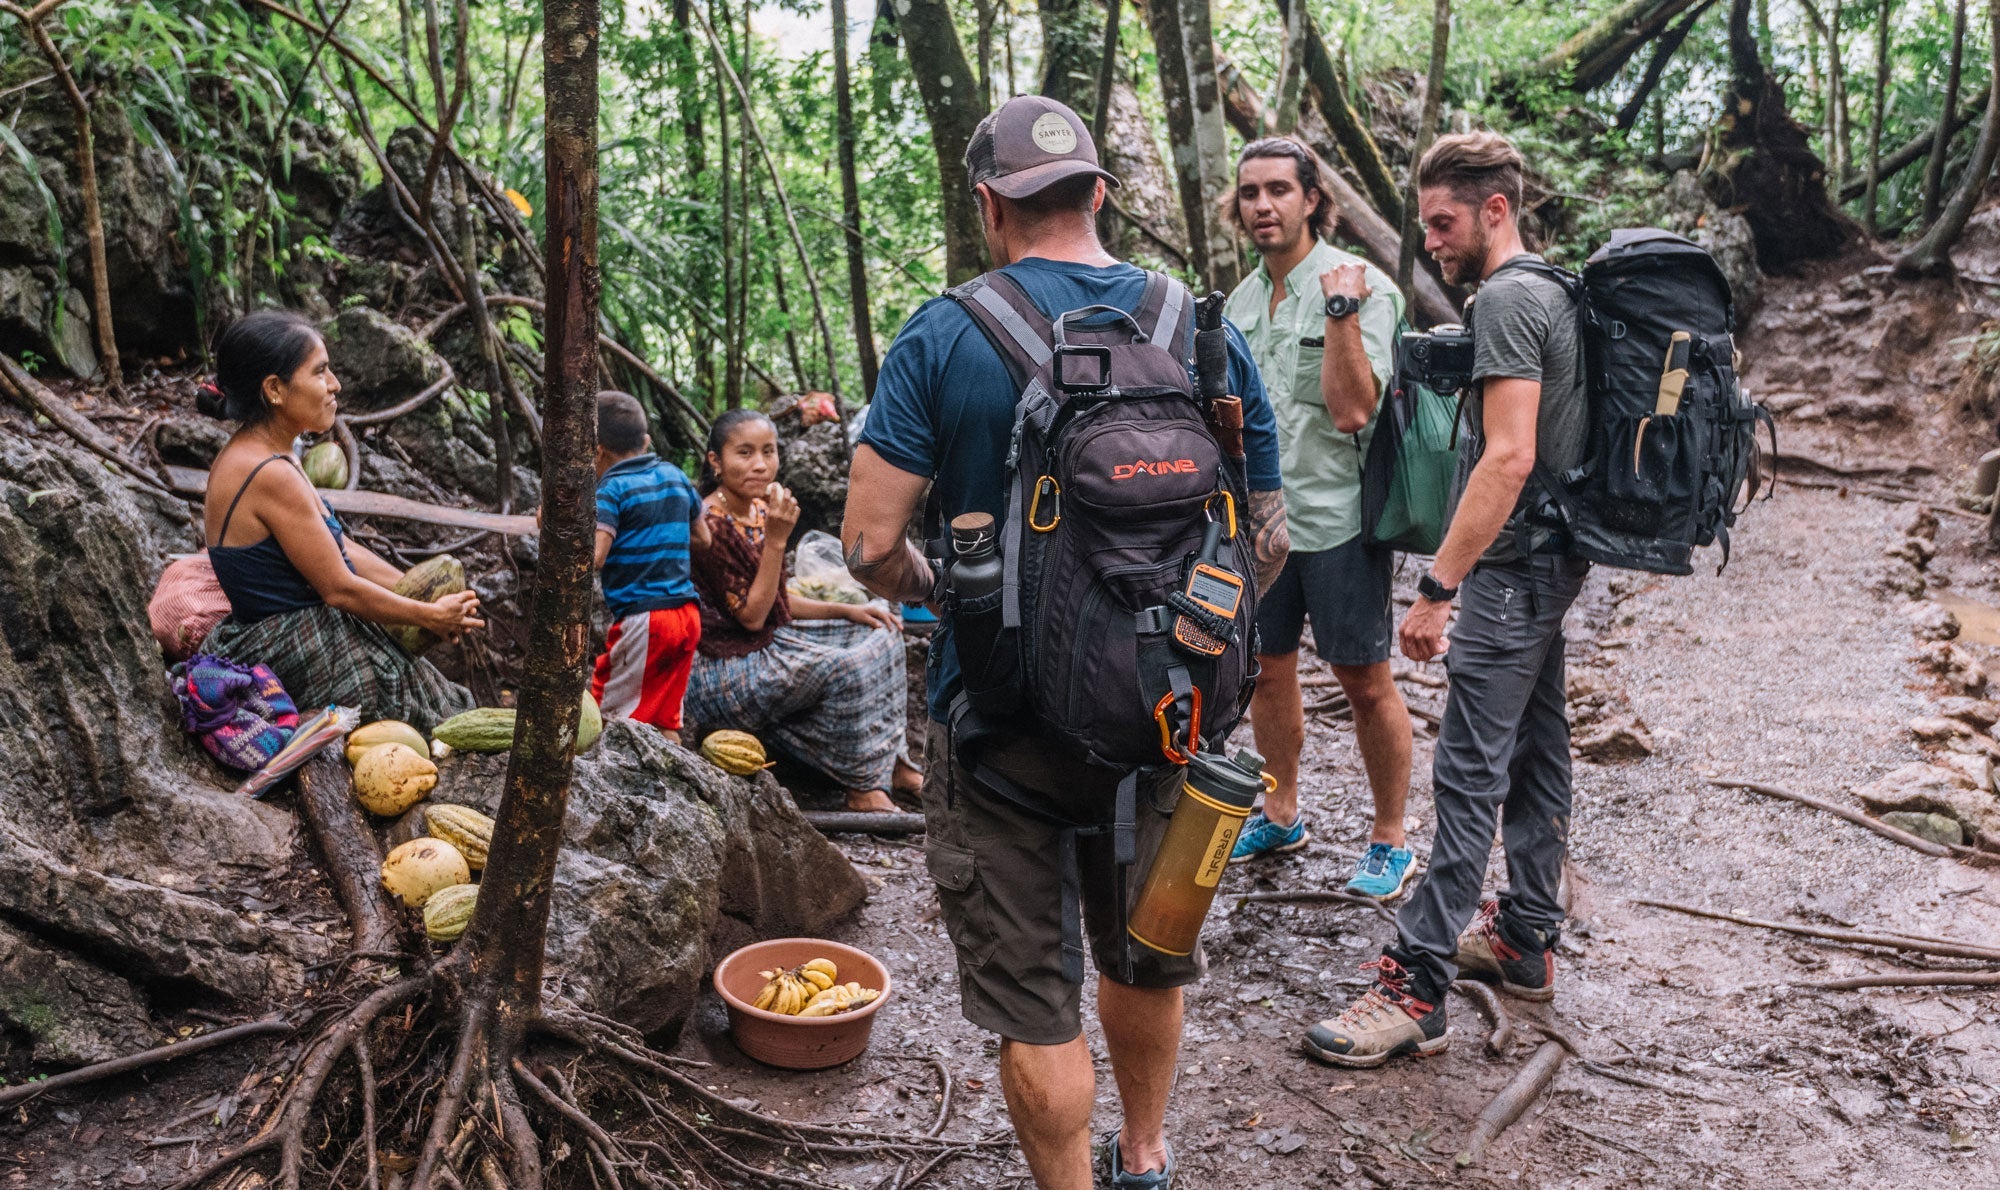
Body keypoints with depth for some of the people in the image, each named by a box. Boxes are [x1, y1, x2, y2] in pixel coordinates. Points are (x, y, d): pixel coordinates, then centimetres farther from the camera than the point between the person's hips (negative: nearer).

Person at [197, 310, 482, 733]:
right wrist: (430, 615, -8)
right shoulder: (271, 475, -26)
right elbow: (339, 588, -20)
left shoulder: (249, 454, 6)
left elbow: (339, 548, 11)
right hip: (291, 659, -9)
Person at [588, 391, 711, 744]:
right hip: (687, 613, 7)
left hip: (641, 619, -7)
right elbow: (703, 538, 21)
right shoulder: (674, 475, 11)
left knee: (613, 724, 0)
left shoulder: (612, 489, -9)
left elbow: (592, 558, -19)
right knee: (666, 721, 12)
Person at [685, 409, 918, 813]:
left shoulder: (759, 512, 7)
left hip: (770, 642, 10)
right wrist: (777, 538, -25)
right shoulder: (711, 526, -21)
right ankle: (862, 788, -9)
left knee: (879, 629, 8)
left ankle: (889, 762, 9)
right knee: (846, 667, -27)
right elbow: (751, 615, -21)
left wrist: (847, 610, 3)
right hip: (721, 678, -10)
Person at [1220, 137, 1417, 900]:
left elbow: (1351, 410, -21)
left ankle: (1389, 839, 16)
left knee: (1365, 681, 3)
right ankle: (1280, 816, 33)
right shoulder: (1242, 301, 10)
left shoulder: (1362, 285, -11)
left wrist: (1341, 310, -26)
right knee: (1268, 669, 16)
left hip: (1336, 519, -7)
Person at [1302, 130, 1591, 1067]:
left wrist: (1438, 586, -24)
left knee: (1469, 774, -9)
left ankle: (1416, 989, -6)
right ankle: (1527, 939, 28)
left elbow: (1508, 457, -25)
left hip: (1511, 568, -11)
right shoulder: (1549, 291, 16)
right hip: (1550, 560, 11)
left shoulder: (1506, 299, -15)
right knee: (1537, 750, 16)